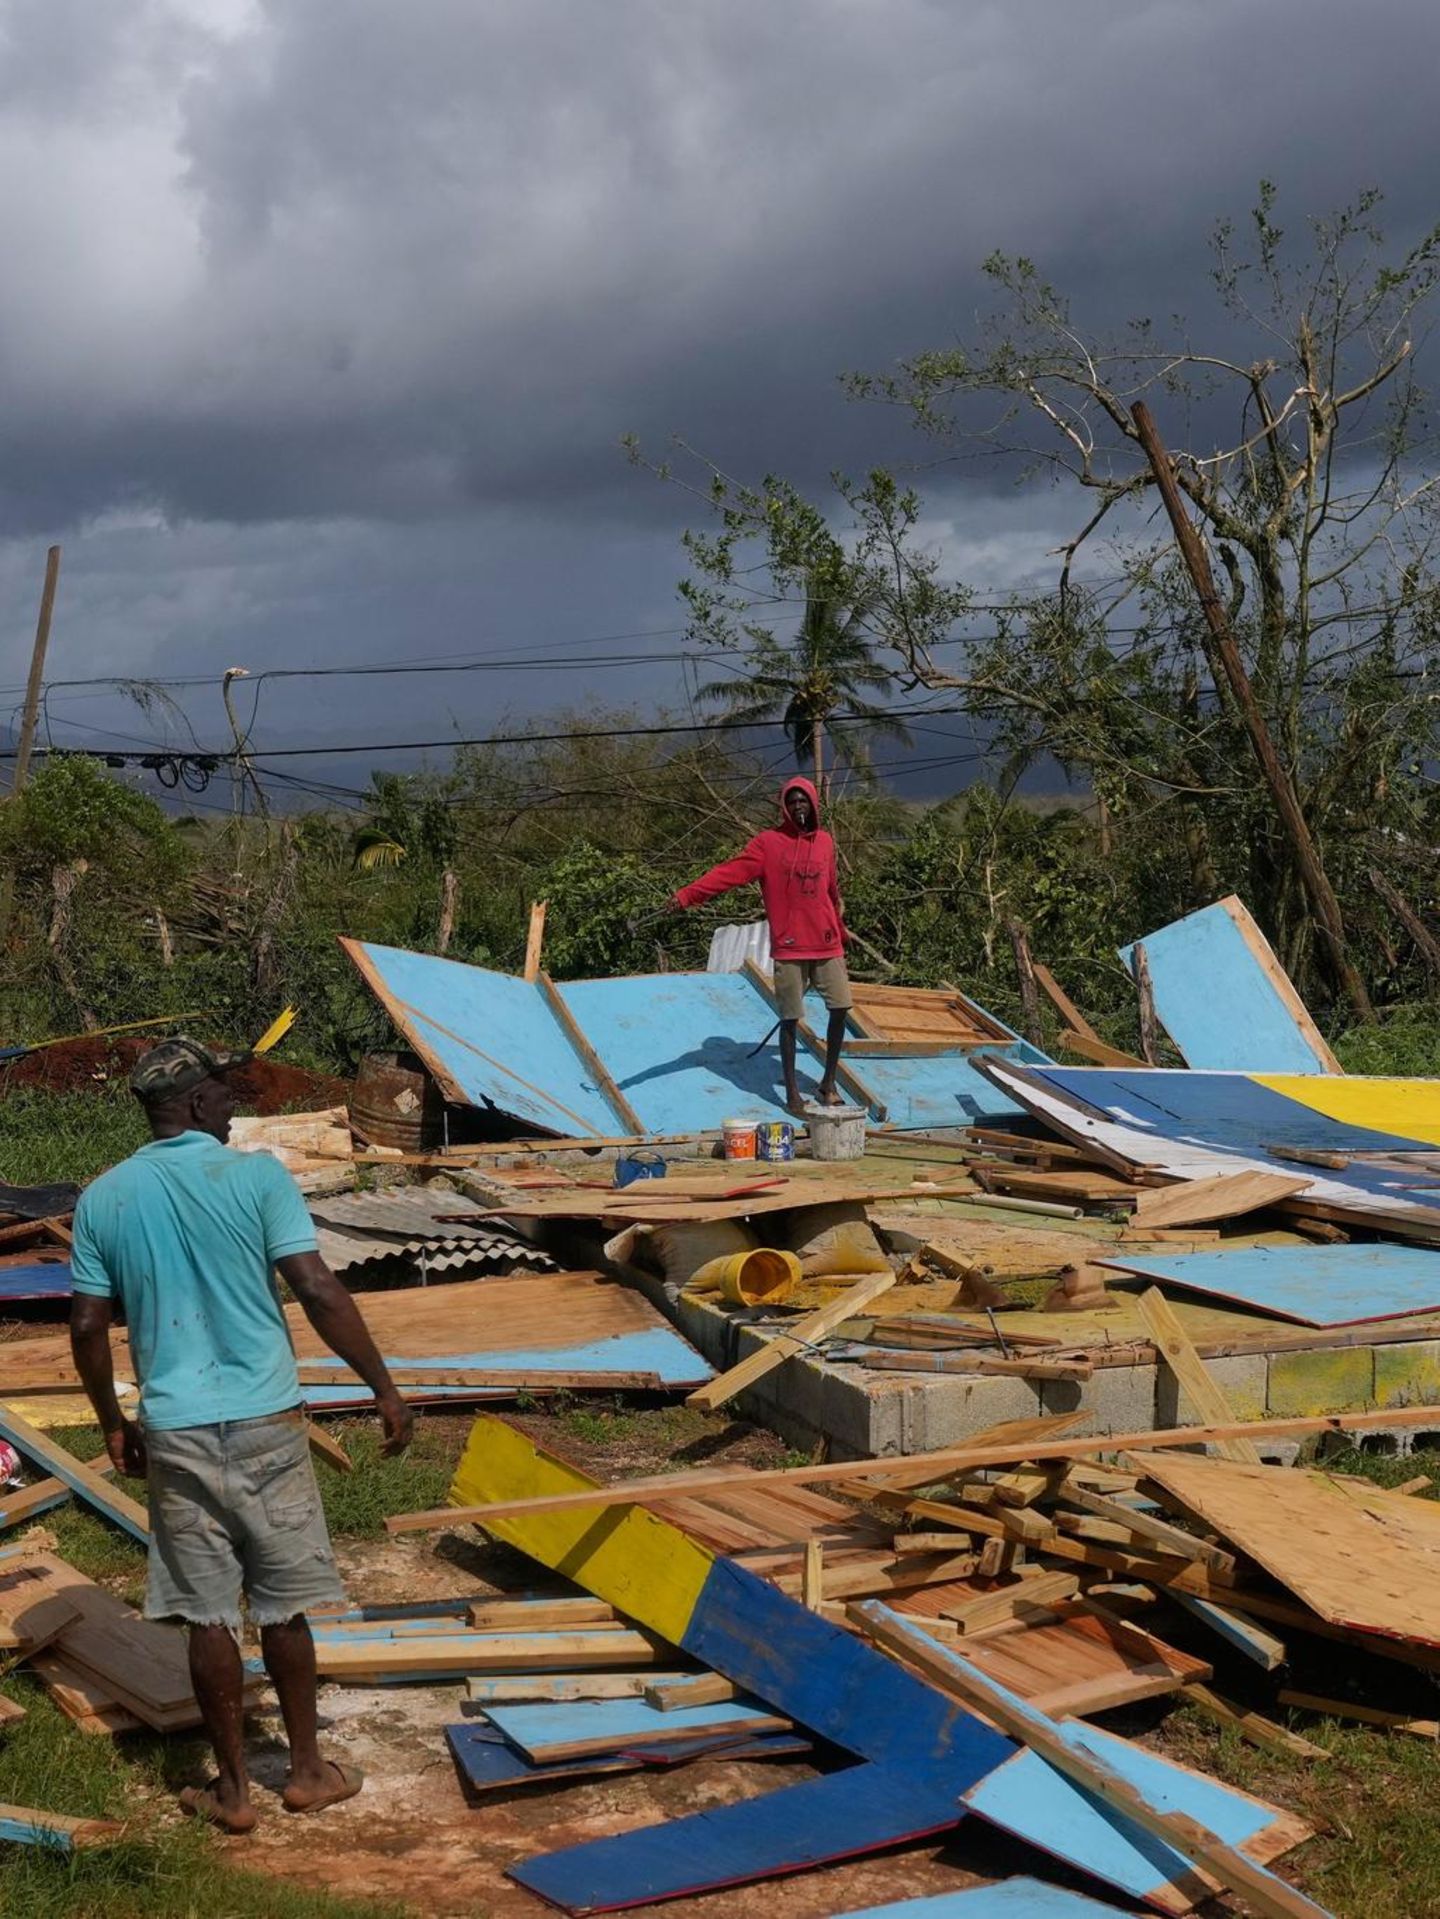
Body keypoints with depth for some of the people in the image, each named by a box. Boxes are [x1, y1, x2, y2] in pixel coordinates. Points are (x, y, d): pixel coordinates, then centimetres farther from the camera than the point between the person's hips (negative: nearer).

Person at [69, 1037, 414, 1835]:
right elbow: (319, 1291, -13)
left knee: (208, 1614, 9)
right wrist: (384, 1388, -5)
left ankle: (232, 1789, 17)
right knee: (283, 1604, 12)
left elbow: (87, 1327, 4)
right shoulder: (256, 1175, -8)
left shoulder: (103, 1199, 2)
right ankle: (307, 1769, 24)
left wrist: (113, 1423, 18)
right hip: (265, 1421, -2)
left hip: (176, 1432, 2)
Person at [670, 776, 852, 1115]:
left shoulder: (825, 842, 9)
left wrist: (840, 931, 30)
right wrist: (687, 895, -27)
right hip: (788, 948, -4)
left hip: (827, 945, 4)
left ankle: (829, 1083, 18)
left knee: (840, 1008, 1)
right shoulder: (768, 842, -4)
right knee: (790, 1018, 0)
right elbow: (730, 872, -15)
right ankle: (792, 1092, 11)